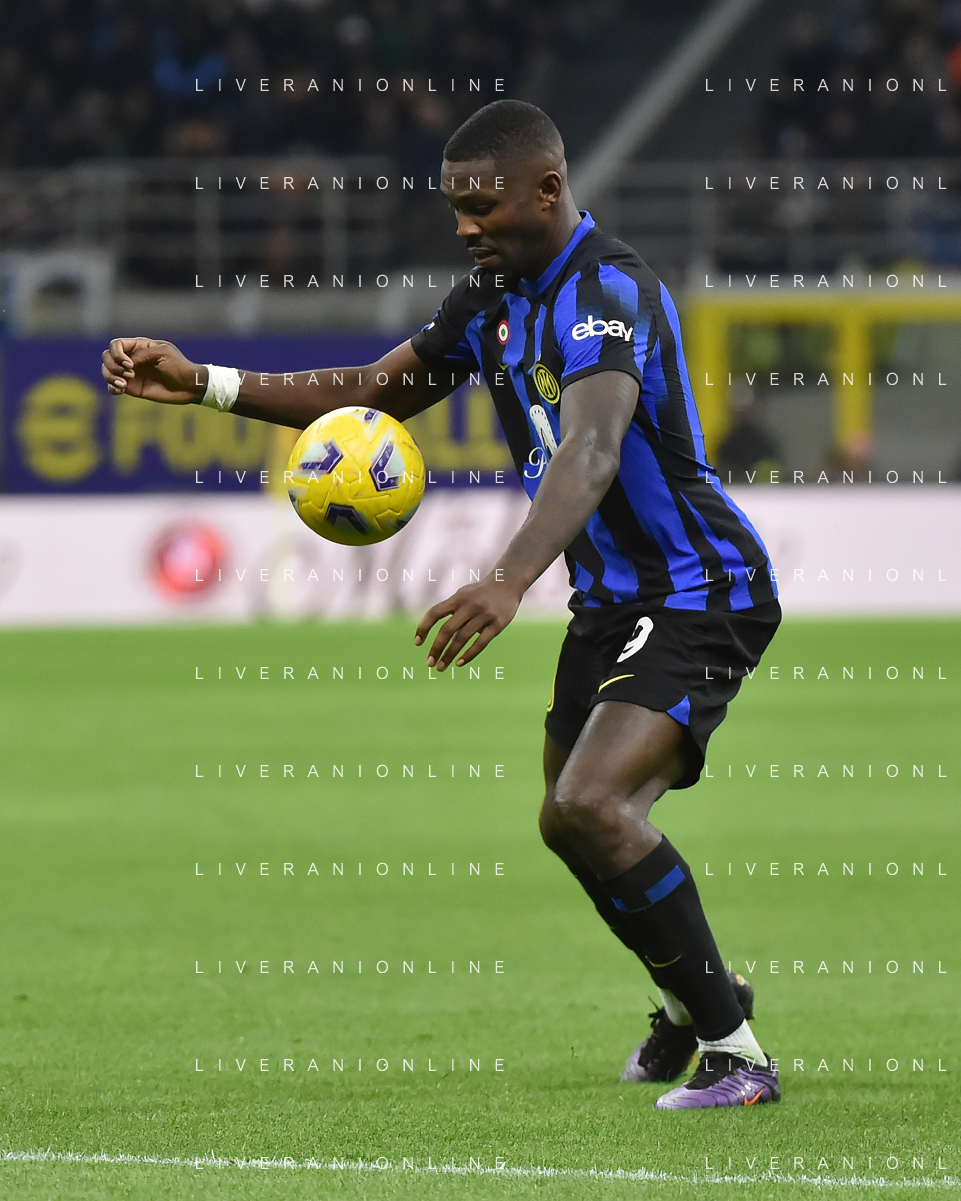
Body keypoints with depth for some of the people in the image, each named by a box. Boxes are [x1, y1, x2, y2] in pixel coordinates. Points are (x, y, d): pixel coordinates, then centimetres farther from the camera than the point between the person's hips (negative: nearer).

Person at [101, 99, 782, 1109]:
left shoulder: (608, 293, -24)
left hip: (698, 596, -10)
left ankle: (736, 1053, -15)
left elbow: (590, 453, -41)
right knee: (571, 822, 19)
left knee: (591, 807, -26)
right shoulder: (495, 296, 6)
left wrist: (509, 583, -57)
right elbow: (376, 392, 17)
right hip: (612, 600, 10)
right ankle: (696, 999, 46)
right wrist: (202, 383, 8)